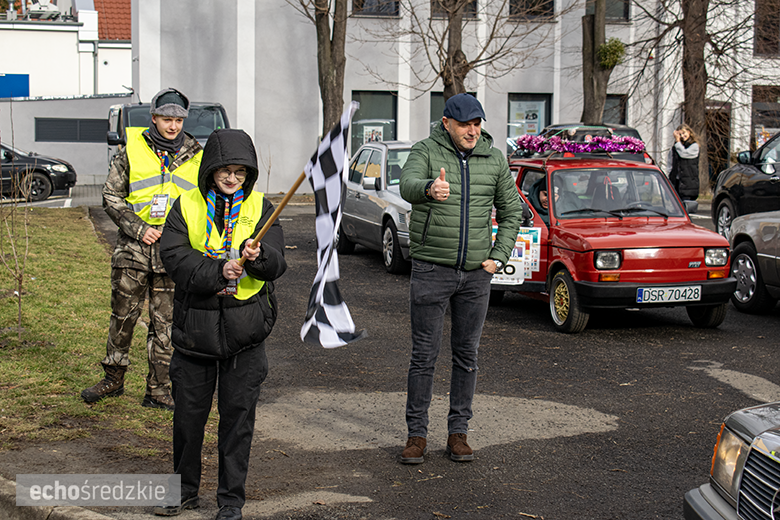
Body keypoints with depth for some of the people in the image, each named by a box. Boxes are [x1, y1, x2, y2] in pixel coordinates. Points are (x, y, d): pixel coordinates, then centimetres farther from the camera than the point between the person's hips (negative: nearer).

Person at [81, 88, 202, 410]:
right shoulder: (132, 150, 3)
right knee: (123, 316, 5)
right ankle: (113, 378, 21)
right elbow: (111, 197, 3)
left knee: (164, 324, 4)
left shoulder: (194, 156, 9)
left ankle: (158, 390, 12)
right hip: (133, 249, -1)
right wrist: (138, 228, -9)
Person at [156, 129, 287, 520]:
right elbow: (173, 256, -10)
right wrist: (217, 272, -23)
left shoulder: (260, 208, 3)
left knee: (238, 413, 4)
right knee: (188, 411, 11)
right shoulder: (187, 206, 3)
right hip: (195, 324, 1)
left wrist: (257, 255, -29)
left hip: (245, 328, -1)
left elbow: (277, 264, -6)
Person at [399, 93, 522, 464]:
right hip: (431, 269, -3)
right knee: (424, 355, 0)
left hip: (476, 273, 3)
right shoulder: (426, 152, -5)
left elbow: (511, 211, 14)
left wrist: (498, 257, 3)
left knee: (467, 355, 9)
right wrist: (430, 189, -50)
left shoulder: (493, 159, 5)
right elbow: (408, 186, -27)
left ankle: (458, 432, 18)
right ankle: (417, 434, 10)